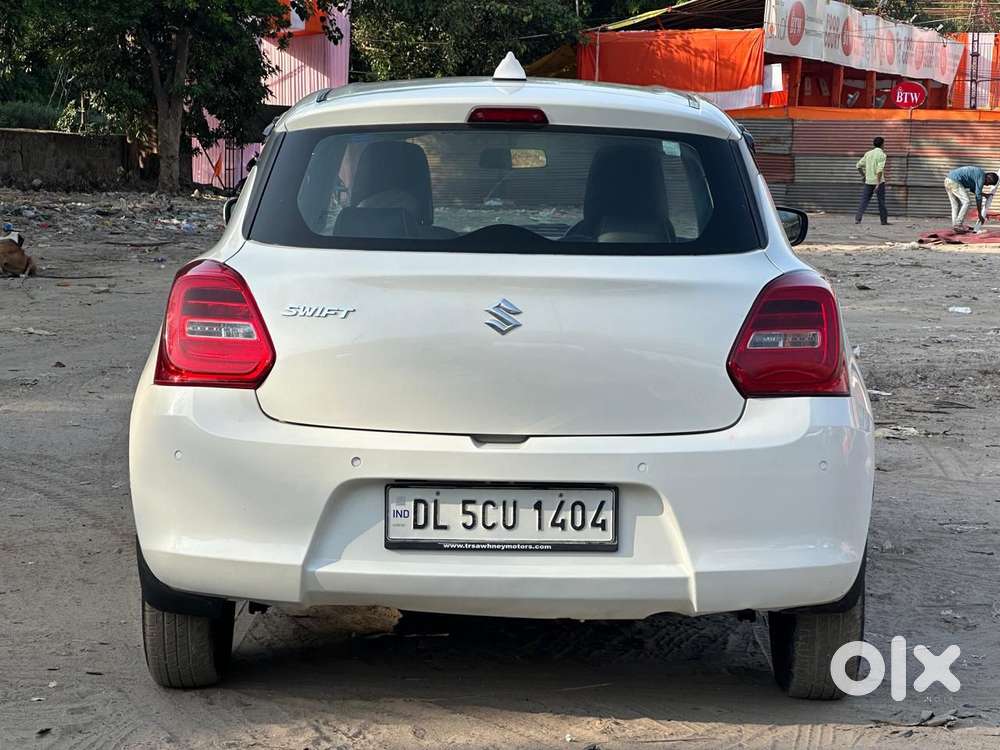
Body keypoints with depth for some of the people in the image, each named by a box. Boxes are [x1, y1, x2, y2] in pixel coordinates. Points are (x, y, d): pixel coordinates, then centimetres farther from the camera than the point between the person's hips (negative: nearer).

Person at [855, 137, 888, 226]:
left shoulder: (868, 153, 8)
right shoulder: (882, 154, -10)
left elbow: (858, 165, 10)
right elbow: (880, 169, -19)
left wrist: (863, 175, 24)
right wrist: (878, 184, -22)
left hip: (868, 181, 4)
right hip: (878, 181, -4)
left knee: (865, 200, 4)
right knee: (881, 201, 6)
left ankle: (858, 219, -8)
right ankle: (884, 220, 12)